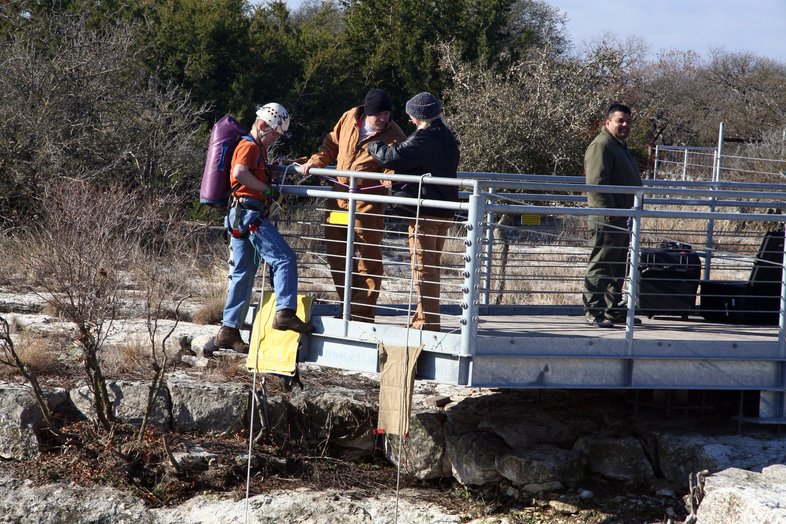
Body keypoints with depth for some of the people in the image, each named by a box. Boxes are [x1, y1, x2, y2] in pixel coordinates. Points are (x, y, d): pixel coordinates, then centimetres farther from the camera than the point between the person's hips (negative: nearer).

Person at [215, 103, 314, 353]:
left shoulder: (258, 149, 26)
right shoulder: (249, 146, -6)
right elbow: (240, 173, -22)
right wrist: (267, 188, -16)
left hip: (239, 219, 11)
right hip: (250, 213, -11)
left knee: (243, 274, 11)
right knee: (285, 258, -15)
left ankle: (229, 331, 11)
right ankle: (285, 312, -26)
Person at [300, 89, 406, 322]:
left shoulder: (394, 136, -9)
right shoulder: (349, 119, 5)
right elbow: (332, 144, 20)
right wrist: (316, 161, 9)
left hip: (368, 200, -5)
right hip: (339, 194, 5)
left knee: (369, 257, -3)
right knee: (336, 252, 11)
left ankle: (363, 313, 3)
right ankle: (349, 305, 23)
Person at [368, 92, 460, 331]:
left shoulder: (424, 138, -18)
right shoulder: (448, 137, 12)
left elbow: (393, 157, -22)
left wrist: (374, 146, -1)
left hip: (425, 213, -9)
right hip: (445, 212, 9)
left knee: (423, 267, -4)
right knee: (432, 266, 17)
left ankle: (427, 321, -3)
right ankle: (427, 317, 26)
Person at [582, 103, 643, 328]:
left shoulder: (620, 147, 23)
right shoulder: (602, 146, -11)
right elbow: (596, 183, -20)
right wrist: (610, 213, -24)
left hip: (622, 221, 10)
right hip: (607, 222, -10)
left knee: (618, 268, 15)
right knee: (600, 266, -8)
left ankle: (613, 309, 22)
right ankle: (594, 311, -7)